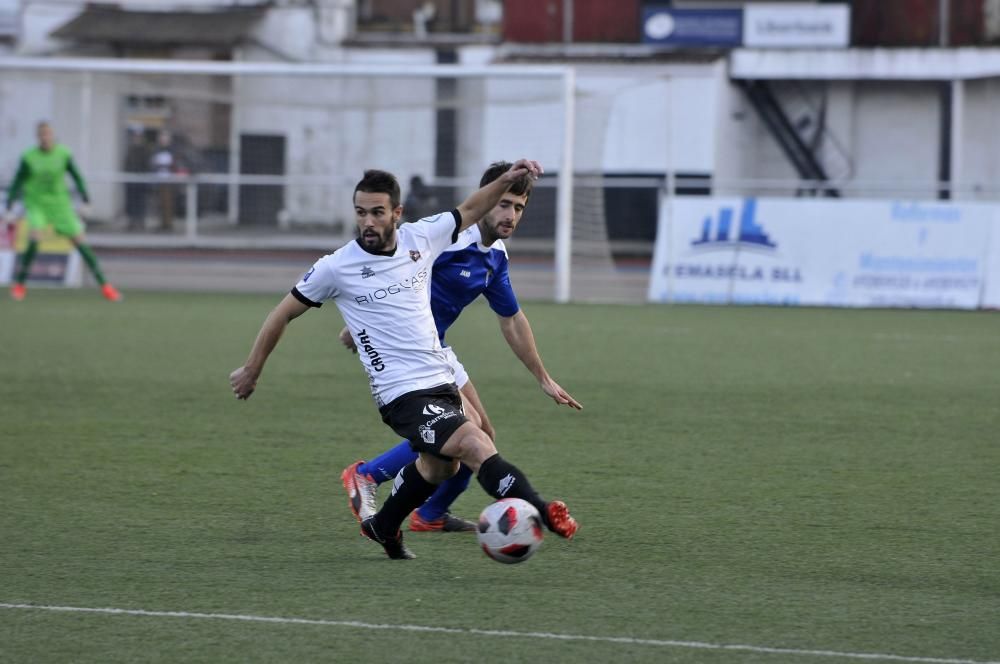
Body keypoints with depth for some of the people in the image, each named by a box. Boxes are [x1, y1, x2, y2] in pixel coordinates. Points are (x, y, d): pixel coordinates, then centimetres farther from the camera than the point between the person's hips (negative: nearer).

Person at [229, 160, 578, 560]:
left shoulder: (420, 238, 2)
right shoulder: (337, 267, -9)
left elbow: (469, 211, 20)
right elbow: (284, 314, 4)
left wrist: (507, 179, 4)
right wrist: (251, 370, 11)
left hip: (441, 382, 7)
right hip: (403, 393, -7)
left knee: (440, 466, 28)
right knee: (477, 447, -26)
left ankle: (383, 527, 48)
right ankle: (541, 512, -24)